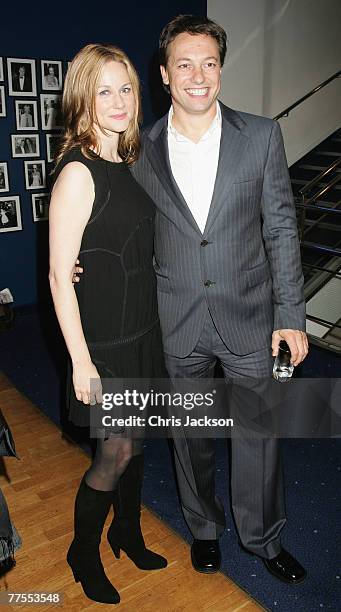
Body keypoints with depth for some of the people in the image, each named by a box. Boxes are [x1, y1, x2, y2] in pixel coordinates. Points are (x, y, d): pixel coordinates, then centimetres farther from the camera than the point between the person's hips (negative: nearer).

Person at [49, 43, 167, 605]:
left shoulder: (128, 165, 8)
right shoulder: (77, 174, -17)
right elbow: (60, 275, -18)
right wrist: (80, 362, -18)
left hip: (141, 329, 8)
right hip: (103, 337, -7)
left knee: (135, 441, 19)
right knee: (116, 453, 4)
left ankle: (128, 533, 42)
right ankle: (84, 554, 31)